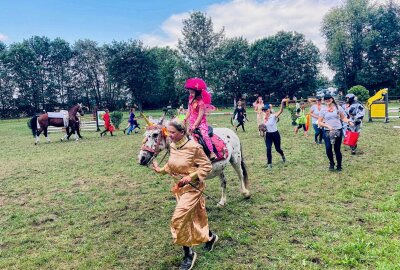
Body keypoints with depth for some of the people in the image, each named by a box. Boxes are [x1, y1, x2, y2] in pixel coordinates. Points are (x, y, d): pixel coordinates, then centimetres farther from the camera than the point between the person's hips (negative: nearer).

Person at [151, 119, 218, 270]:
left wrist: (191, 177, -26)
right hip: (179, 187, 7)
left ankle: (189, 254, 8)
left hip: (192, 187, -7)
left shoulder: (193, 147, -22)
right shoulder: (172, 146, -1)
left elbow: (207, 166, -17)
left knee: (179, 219, -10)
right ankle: (210, 237, 46)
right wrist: (161, 170, 1)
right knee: (196, 215, 20)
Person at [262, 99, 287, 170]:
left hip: (275, 134, -3)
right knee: (268, 149, -10)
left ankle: (283, 156, 47)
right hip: (268, 135, 3)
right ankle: (269, 164, 3)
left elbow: (281, 111, -33)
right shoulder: (264, 118, 0)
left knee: (278, 149, 12)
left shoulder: (274, 116, -15)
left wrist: (282, 103, -49)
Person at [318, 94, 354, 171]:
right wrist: (328, 126, -11)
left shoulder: (338, 108, 5)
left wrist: (349, 121, -10)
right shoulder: (323, 110, 4)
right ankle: (331, 163, 12)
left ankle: (339, 165, 22)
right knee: (328, 148, -14)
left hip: (338, 131, 0)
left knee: (337, 149, 2)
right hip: (327, 131, 0)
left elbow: (343, 118, 9)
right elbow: (319, 122, 3)